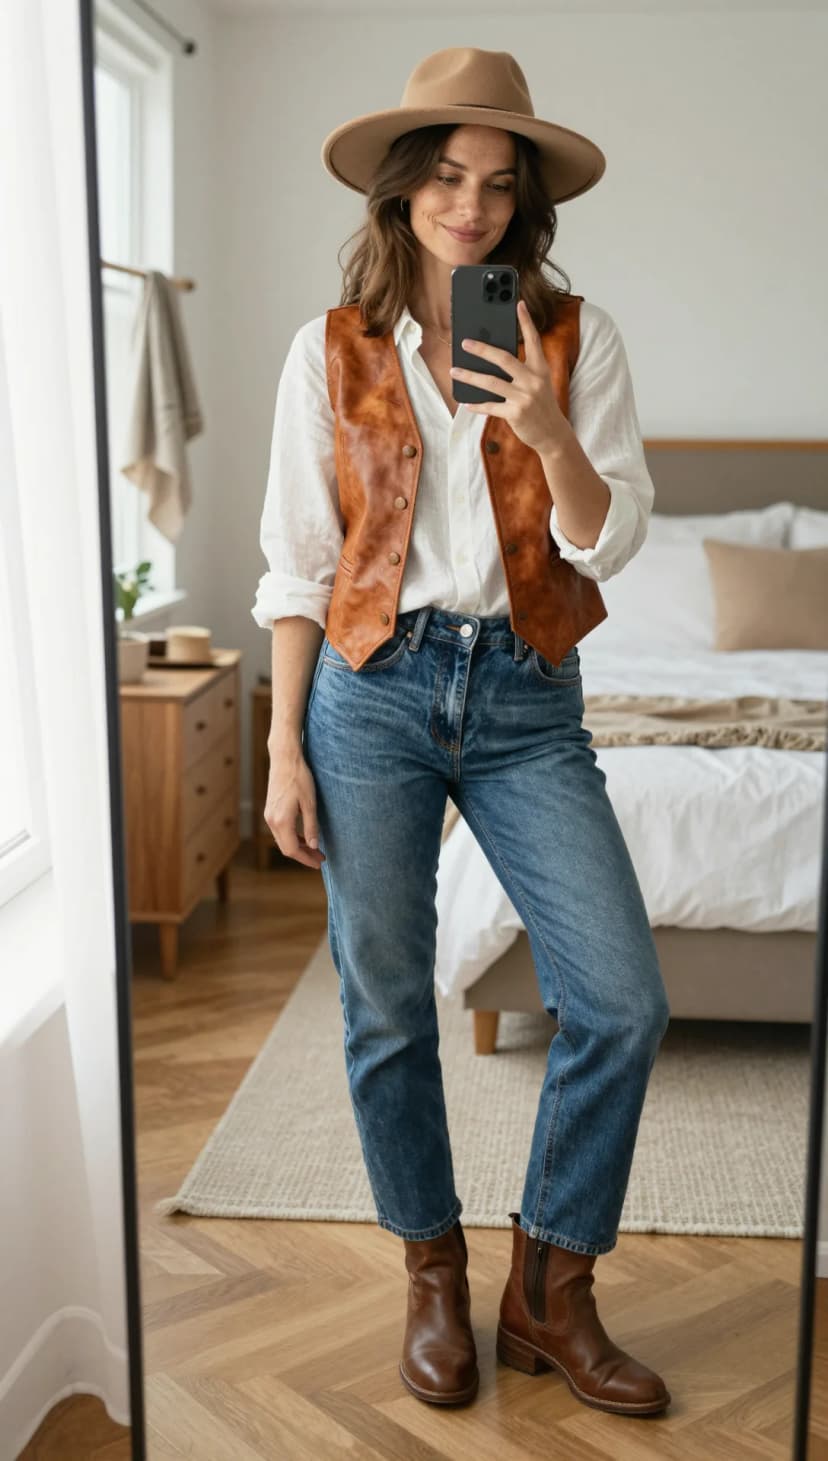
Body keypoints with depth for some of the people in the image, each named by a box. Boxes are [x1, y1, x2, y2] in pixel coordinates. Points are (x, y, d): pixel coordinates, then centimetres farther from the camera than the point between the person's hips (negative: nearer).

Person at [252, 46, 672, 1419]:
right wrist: (285, 747, -1)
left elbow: (610, 541, 0)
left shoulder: (574, 337, 4)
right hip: (375, 690, 0)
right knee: (388, 1010, 6)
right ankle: (435, 1280, 28)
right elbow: (296, 561, 4)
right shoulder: (331, 350, 4)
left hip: (526, 699, 1)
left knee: (623, 1002, -6)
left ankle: (551, 1293, 15)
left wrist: (548, 434, -19)